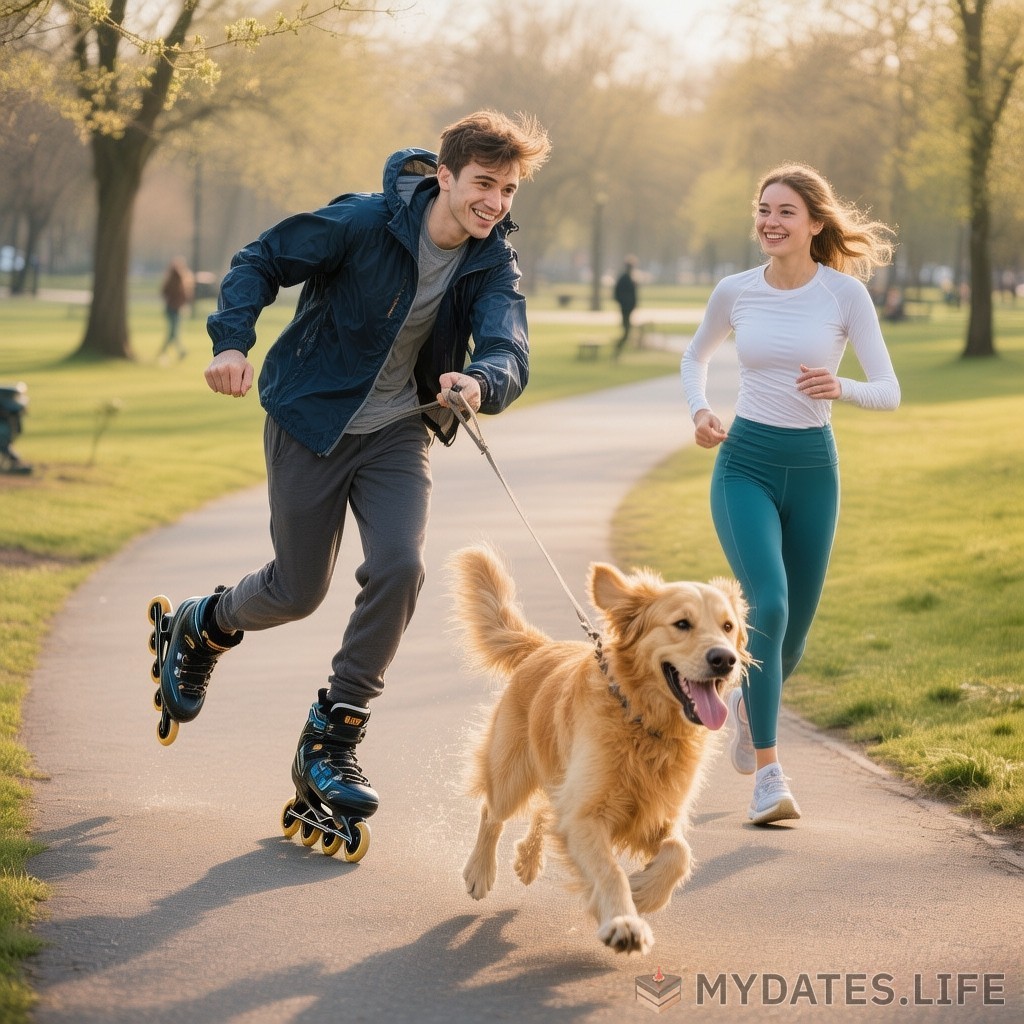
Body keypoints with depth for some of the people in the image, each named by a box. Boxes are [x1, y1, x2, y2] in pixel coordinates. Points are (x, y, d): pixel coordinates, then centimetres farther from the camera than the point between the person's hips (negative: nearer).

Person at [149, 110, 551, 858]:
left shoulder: (494, 263, -10)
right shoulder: (365, 222, -20)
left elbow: (510, 352, -25)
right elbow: (261, 262, -11)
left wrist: (481, 383, -48)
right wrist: (232, 341, -26)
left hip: (400, 431, 3)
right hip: (312, 421, -3)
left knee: (400, 566, -18)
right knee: (298, 591, 4)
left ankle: (334, 734, -2)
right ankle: (199, 628, 39)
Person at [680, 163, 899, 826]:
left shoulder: (845, 293, -6)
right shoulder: (735, 293, -1)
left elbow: (890, 392, -7)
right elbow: (696, 357, 19)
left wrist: (840, 388, -28)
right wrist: (699, 411, 0)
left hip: (813, 468, 1)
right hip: (745, 464, -1)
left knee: (795, 624, 11)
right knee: (768, 603, -22)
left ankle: (750, 702, 47)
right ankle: (769, 776, -20)